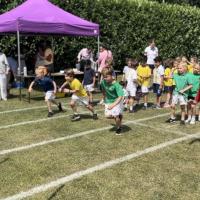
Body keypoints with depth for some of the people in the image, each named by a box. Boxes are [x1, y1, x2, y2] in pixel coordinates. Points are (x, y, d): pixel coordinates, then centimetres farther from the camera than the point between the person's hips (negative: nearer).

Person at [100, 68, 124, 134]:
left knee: (115, 115, -10)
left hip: (117, 101, -5)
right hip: (108, 101, 5)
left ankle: (119, 127, 21)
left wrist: (113, 105, -37)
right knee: (108, 115, -3)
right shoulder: (103, 82, -14)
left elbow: (120, 97, -31)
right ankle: (119, 116, 28)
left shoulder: (116, 85, -29)